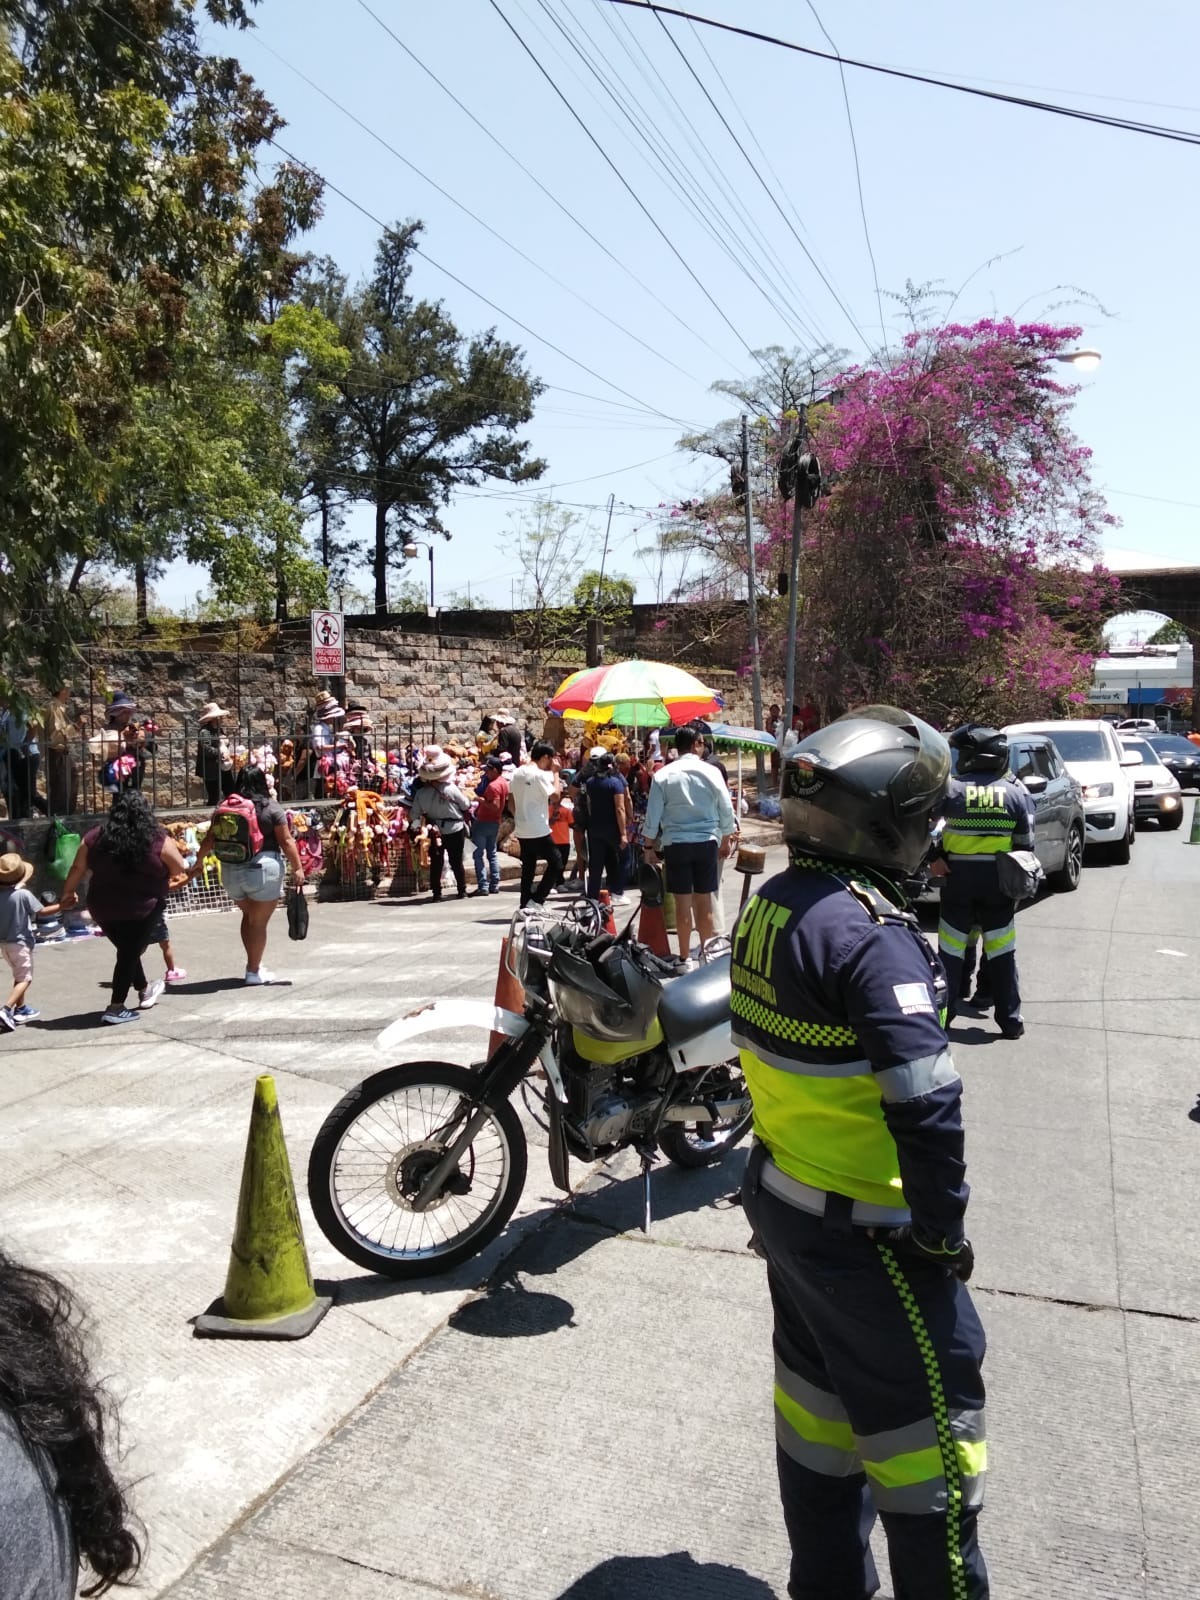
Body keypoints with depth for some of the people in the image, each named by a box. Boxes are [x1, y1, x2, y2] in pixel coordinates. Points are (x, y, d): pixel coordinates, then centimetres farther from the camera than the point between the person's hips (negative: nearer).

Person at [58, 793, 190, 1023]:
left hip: (103, 908, 5)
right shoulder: (159, 841, -10)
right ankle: (116, 1008, 6)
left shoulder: (95, 838, 0)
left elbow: (77, 869, 8)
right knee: (130, 954, 6)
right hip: (142, 910, -5)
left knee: (128, 950, 22)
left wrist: (67, 894, 24)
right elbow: (181, 873, -1)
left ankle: (144, 991, 40)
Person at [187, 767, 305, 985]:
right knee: (259, 921, 5)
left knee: (248, 916, 21)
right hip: (262, 869, -4)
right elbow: (286, 841, -7)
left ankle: (253, 964, 26)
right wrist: (297, 867, -1)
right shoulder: (271, 807, -5)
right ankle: (253, 972, 12)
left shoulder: (224, 807, 6)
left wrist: (199, 861, 25)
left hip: (231, 870, 5)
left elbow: (210, 839, 11)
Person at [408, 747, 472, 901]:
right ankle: (462, 891, 16)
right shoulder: (452, 789, -18)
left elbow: (414, 815, -5)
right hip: (455, 830, -1)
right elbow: (466, 805, -5)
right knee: (457, 862, 10)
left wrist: (414, 826, 12)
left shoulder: (421, 792, -11)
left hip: (434, 831, 1)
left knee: (436, 863, 11)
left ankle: (437, 893, 13)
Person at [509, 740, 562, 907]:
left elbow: (511, 799, 12)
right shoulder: (540, 774, -15)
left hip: (522, 830, 8)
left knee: (528, 868, 14)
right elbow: (555, 795, -15)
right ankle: (537, 900, -4)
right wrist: (555, 772, -7)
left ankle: (525, 906, 14)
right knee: (555, 864, 3)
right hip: (539, 831, -8)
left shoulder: (517, 773, 8)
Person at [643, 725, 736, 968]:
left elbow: (653, 815, -2)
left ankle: (685, 957, 10)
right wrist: (726, 840, 18)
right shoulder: (711, 773, -1)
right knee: (704, 900, 8)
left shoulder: (663, 775, -3)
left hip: (675, 843, -1)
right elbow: (727, 810, 4)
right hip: (706, 841, 1)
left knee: (683, 901, 4)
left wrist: (650, 846, 9)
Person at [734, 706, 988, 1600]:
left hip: (781, 1200, 9)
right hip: (865, 1232, -9)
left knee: (819, 1404, 23)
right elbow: (925, 1103, -29)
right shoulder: (870, 933, -26)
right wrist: (943, 1230, -15)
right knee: (927, 1419, 12)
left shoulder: (770, 905, 0)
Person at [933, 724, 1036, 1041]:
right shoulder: (1017, 793, 0)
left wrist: (933, 858, 0)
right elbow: (1025, 843, 0)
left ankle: (943, 1014, 12)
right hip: (999, 880, 1)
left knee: (951, 950, 8)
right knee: (1002, 954, 9)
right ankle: (1010, 1021, 13)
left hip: (958, 877, -1)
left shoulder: (951, 789, -6)